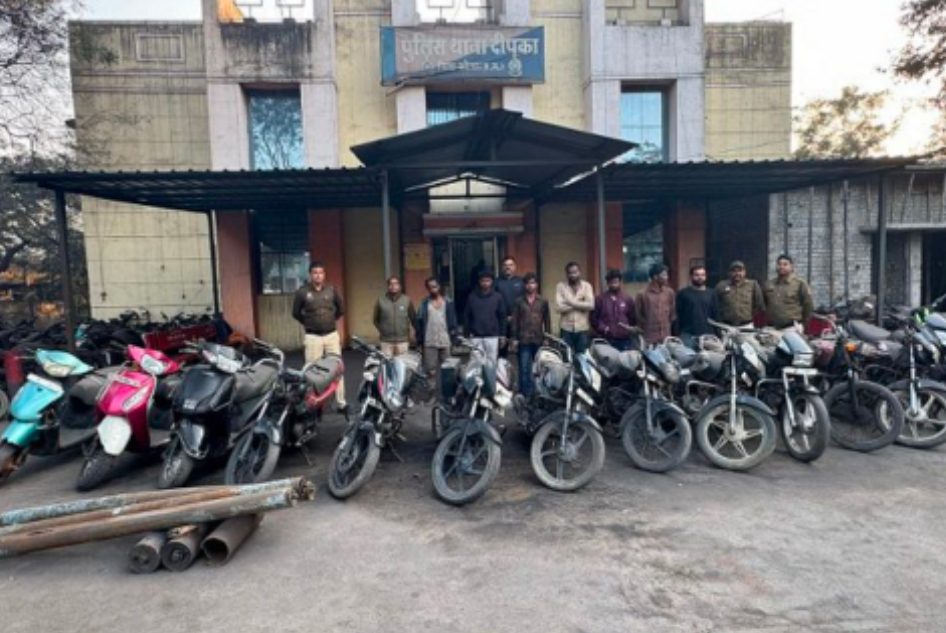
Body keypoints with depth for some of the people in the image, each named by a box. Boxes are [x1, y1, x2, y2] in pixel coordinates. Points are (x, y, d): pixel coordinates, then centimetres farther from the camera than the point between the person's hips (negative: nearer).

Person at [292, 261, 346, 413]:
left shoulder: (332, 290, 2)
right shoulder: (302, 292, -5)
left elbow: (341, 309, 16)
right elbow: (296, 313, 8)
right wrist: (308, 323, 10)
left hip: (332, 335, 2)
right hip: (313, 337, -2)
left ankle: (341, 403, 12)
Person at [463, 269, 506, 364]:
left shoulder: (497, 297, 2)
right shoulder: (472, 297, 2)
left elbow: (502, 317, 3)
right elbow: (466, 316, 5)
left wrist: (502, 335, 1)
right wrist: (468, 333, 1)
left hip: (492, 337, 0)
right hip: (476, 337, 0)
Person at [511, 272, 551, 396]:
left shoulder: (543, 302, 8)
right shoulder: (519, 301, 6)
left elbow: (547, 320, 9)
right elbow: (515, 320, 4)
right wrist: (515, 338, -2)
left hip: (539, 340, 1)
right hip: (524, 340, -1)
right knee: (524, 369, -3)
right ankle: (525, 394, 3)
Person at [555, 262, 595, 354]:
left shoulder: (587, 286, 4)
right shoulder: (561, 286, 0)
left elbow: (591, 305, -10)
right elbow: (559, 307, -12)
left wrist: (571, 302, -13)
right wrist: (580, 304, -11)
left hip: (582, 328, 1)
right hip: (566, 328, -1)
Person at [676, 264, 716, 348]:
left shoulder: (710, 294, 12)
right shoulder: (683, 293, 1)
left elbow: (714, 315, 12)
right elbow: (678, 314, -1)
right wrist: (678, 332, -6)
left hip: (707, 335, 3)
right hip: (688, 335, -3)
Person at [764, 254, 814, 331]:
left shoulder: (800, 283, 0)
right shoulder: (769, 284, 11)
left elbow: (808, 306, 2)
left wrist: (803, 324, 4)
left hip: (792, 327, -3)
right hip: (772, 328, 4)